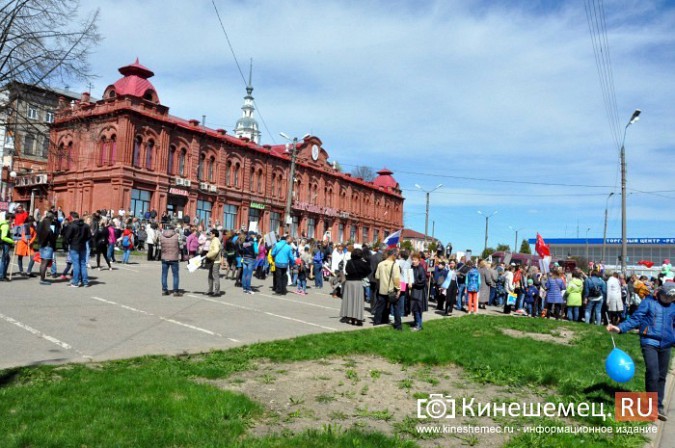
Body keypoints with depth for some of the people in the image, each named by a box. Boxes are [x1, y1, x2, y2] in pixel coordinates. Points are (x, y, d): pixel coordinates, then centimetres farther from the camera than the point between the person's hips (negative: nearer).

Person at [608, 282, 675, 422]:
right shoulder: (649, 302, -3)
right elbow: (635, 319, -7)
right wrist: (620, 328, -19)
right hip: (650, 343, -4)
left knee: (662, 376, 10)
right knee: (653, 374, -14)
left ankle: (658, 406, 21)